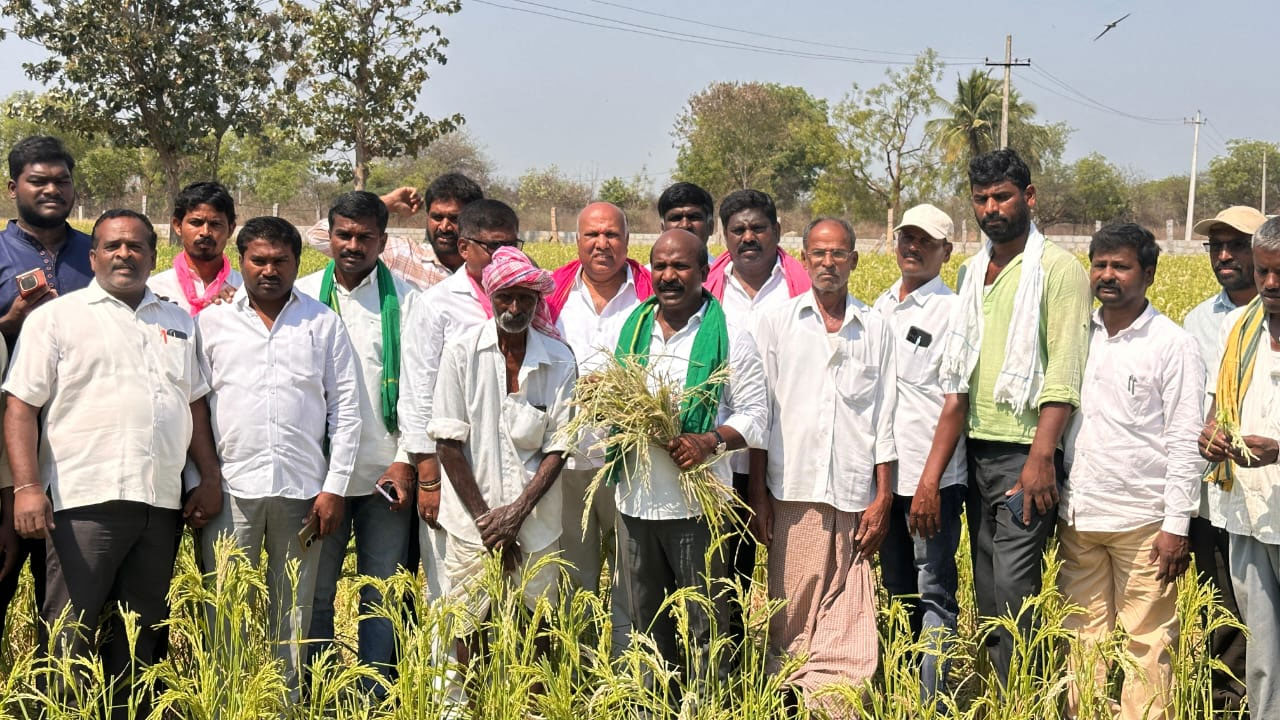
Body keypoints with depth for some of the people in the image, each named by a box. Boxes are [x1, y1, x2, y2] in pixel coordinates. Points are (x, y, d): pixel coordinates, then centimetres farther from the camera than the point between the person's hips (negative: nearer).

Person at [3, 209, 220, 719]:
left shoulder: (178, 323, 18)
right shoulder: (56, 317, 4)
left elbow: (196, 405, 20)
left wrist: (210, 480, 10)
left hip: (162, 505, 5)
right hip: (85, 503, -4)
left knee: (141, 637, 10)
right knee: (70, 637, -5)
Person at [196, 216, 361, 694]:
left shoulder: (324, 323, 8)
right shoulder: (211, 322, 8)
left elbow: (345, 409, 6)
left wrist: (334, 488, 0)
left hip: (302, 490, 1)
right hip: (231, 488, 0)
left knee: (292, 612, 6)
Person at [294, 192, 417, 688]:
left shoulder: (406, 300, 3)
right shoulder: (304, 295, 5)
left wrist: (406, 461, -7)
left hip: (387, 475, -1)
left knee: (382, 595, 4)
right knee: (315, 593, 7)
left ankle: (376, 698, 14)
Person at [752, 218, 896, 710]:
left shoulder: (876, 329, 11)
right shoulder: (776, 324, 8)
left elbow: (885, 419, 10)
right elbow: (758, 413, 6)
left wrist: (883, 499, 3)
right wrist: (757, 496, 1)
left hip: (855, 497, 1)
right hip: (794, 492, 0)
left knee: (848, 625, -3)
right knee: (793, 617, 1)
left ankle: (838, 707, 0)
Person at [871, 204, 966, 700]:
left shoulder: (953, 312, -6)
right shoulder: (881, 307, 14)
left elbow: (956, 402, -12)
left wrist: (931, 481, -18)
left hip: (932, 479, -6)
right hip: (884, 474, 7)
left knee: (934, 594, -2)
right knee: (898, 591, 13)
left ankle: (934, 702, 1)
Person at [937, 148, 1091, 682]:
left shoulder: (1059, 270, -6)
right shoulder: (971, 273, 16)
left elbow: (1063, 376, -14)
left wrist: (1041, 457, -22)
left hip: (1026, 452, -7)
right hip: (977, 448, 7)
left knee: (1012, 588, -12)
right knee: (987, 589, 10)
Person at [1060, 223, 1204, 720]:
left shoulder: (1172, 345, -5)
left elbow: (1185, 441, -7)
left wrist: (1177, 526, -12)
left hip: (1142, 520, -5)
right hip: (1078, 517, 5)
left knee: (1146, 643, 0)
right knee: (1084, 639, 9)